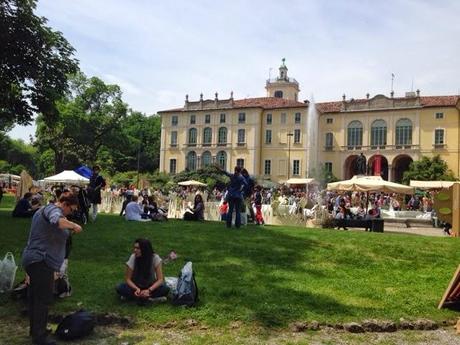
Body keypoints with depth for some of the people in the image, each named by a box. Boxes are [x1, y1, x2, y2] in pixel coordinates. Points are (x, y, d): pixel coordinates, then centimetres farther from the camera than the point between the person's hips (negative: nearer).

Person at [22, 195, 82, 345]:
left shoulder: (44, 210, 20)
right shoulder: (53, 209, -14)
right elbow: (58, 221, -38)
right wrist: (74, 225, -24)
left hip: (34, 259, 11)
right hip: (42, 261, -11)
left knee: (35, 297, 18)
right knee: (43, 299, -6)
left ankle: (35, 330, 30)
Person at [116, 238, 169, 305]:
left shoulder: (155, 258, -22)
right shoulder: (133, 257, -19)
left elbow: (160, 279, -22)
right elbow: (128, 279, -14)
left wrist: (149, 290, -36)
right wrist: (137, 289, -31)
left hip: (151, 286, -1)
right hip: (136, 286, 1)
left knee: (165, 289, -30)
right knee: (120, 288, -28)